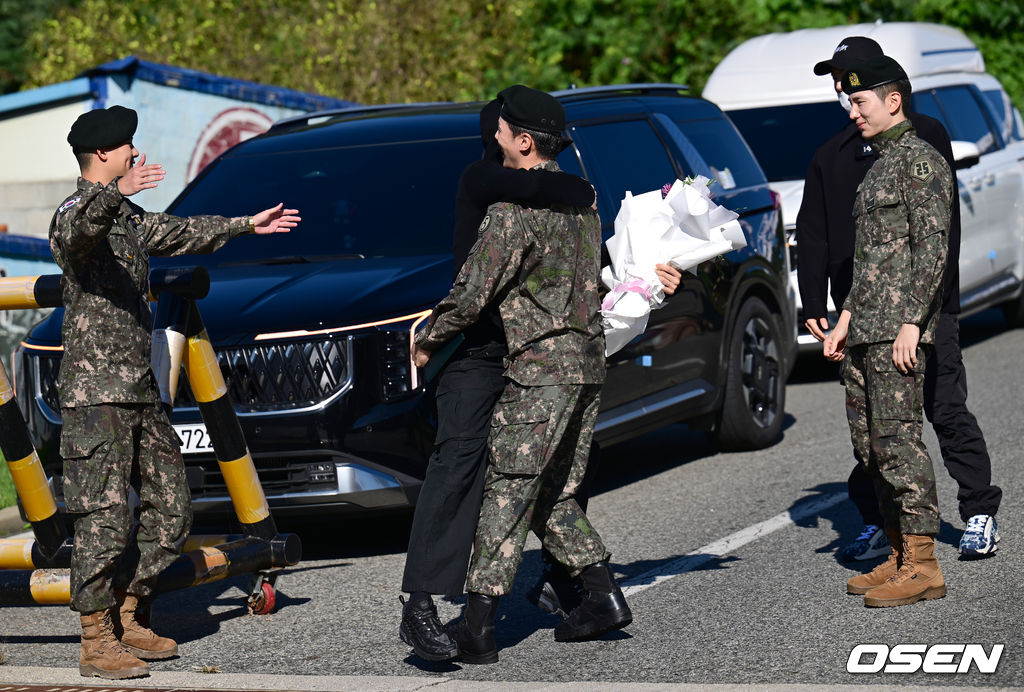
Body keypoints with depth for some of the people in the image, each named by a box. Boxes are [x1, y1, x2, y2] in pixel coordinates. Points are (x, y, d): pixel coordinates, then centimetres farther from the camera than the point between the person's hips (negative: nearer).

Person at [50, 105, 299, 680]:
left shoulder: (129, 217, 19)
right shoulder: (78, 212, -10)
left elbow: (179, 232, 37)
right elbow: (77, 231, -35)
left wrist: (247, 225, 42)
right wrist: (115, 193, -54)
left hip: (141, 390, 10)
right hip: (96, 390, -10)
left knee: (171, 509, 11)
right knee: (105, 519, -10)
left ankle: (126, 621, 19)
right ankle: (98, 644, -5)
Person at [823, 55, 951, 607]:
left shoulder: (922, 161, -8)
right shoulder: (879, 164, 21)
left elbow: (932, 247, -15)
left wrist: (911, 323, -21)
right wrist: (845, 321, 21)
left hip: (899, 328, -10)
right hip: (865, 330, 10)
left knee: (897, 438, -12)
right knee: (870, 442, 9)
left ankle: (923, 564, -10)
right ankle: (898, 557, 14)